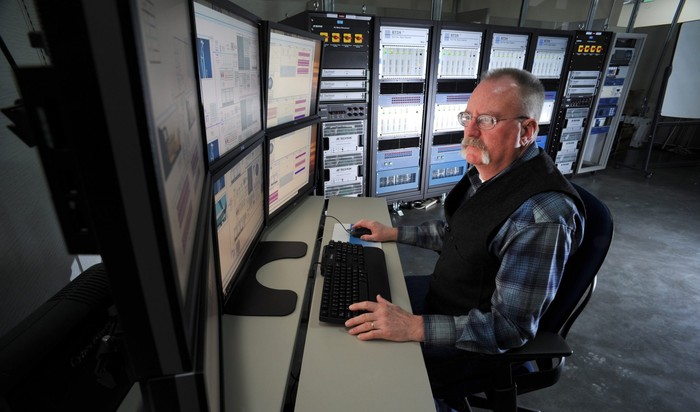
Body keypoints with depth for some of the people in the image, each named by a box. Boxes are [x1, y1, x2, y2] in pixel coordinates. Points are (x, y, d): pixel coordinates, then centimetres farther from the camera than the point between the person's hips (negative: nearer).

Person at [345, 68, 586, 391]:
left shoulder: (542, 217, -32)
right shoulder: (485, 169, -5)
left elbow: (510, 328, -28)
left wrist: (415, 327, -35)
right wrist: (394, 233, 7)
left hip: (476, 342, -8)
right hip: (443, 290, 8)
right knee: (360, 296, 14)